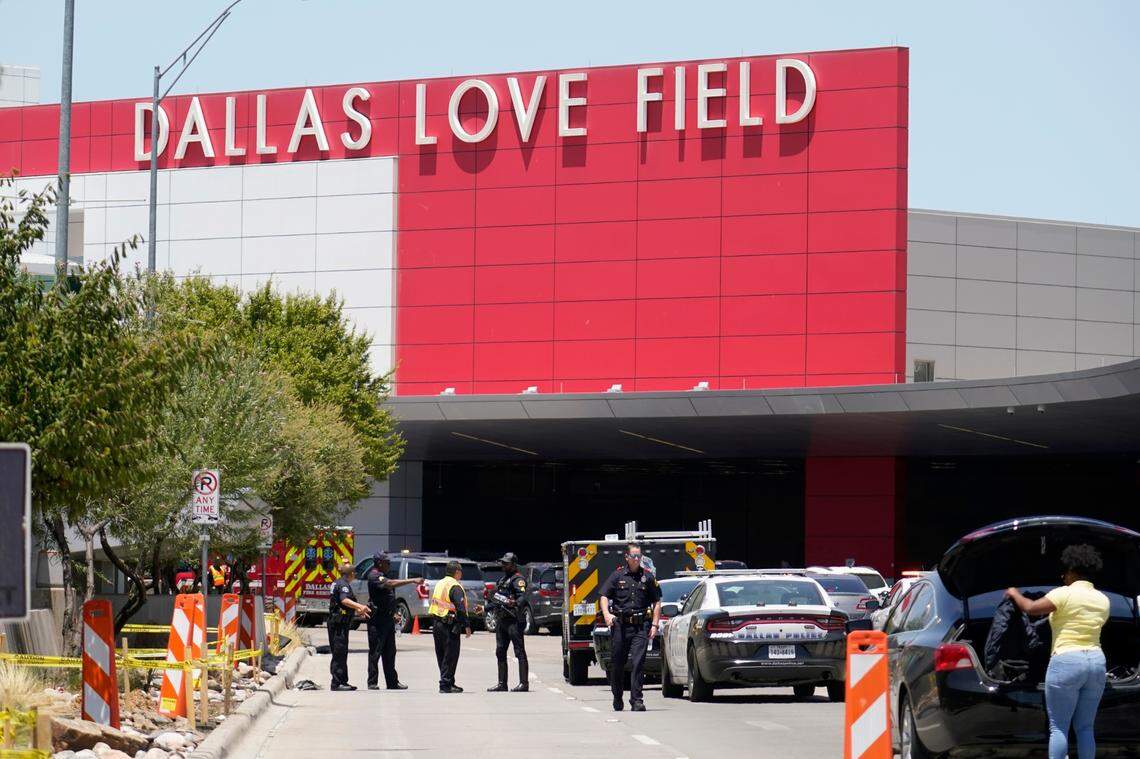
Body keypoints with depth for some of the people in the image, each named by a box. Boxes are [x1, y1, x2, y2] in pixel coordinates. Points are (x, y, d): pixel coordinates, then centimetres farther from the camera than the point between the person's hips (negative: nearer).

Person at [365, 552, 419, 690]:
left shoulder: (382, 576, 19)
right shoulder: (374, 576, -13)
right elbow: (390, 584, -29)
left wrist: (393, 614, 20)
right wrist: (412, 581, -31)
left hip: (387, 618, 10)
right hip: (377, 619, -10)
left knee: (389, 652, 11)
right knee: (375, 652, -6)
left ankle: (392, 682, 15)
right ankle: (372, 683, -3)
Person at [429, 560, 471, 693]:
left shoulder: (439, 584, 14)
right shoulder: (455, 586, -13)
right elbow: (460, 608, -18)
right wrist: (467, 625, -14)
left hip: (436, 623, 9)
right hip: (449, 625, -9)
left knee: (442, 655, 14)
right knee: (450, 656, -4)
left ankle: (448, 682, 23)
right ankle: (446, 685, -6)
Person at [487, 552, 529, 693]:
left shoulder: (518, 579, -7)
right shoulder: (502, 580, 22)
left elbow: (523, 596, -22)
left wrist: (515, 603, -40)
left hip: (513, 621, -10)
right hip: (501, 620, 10)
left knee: (519, 652, -9)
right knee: (500, 652, 12)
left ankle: (524, 683, -10)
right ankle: (502, 683, 18)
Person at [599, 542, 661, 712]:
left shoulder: (648, 577, 7)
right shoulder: (617, 575, 5)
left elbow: (656, 602, 11)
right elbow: (604, 596, 3)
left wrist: (654, 625, 3)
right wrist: (606, 614, -15)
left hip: (641, 627, 0)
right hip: (620, 625, 0)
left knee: (638, 663, -10)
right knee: (617, 664, 8)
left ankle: (636, 700, -10)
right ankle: (617, 698, 25)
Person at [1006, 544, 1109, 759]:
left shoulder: (1065, 594, -8)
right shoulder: (1103, 600, 12)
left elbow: (1031, 608, -12)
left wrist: (1015, 594, 6)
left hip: (1066, 662, -6)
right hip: (1096, 662, 6)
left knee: (1058, 728, -2)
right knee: (1085, 728, 11)